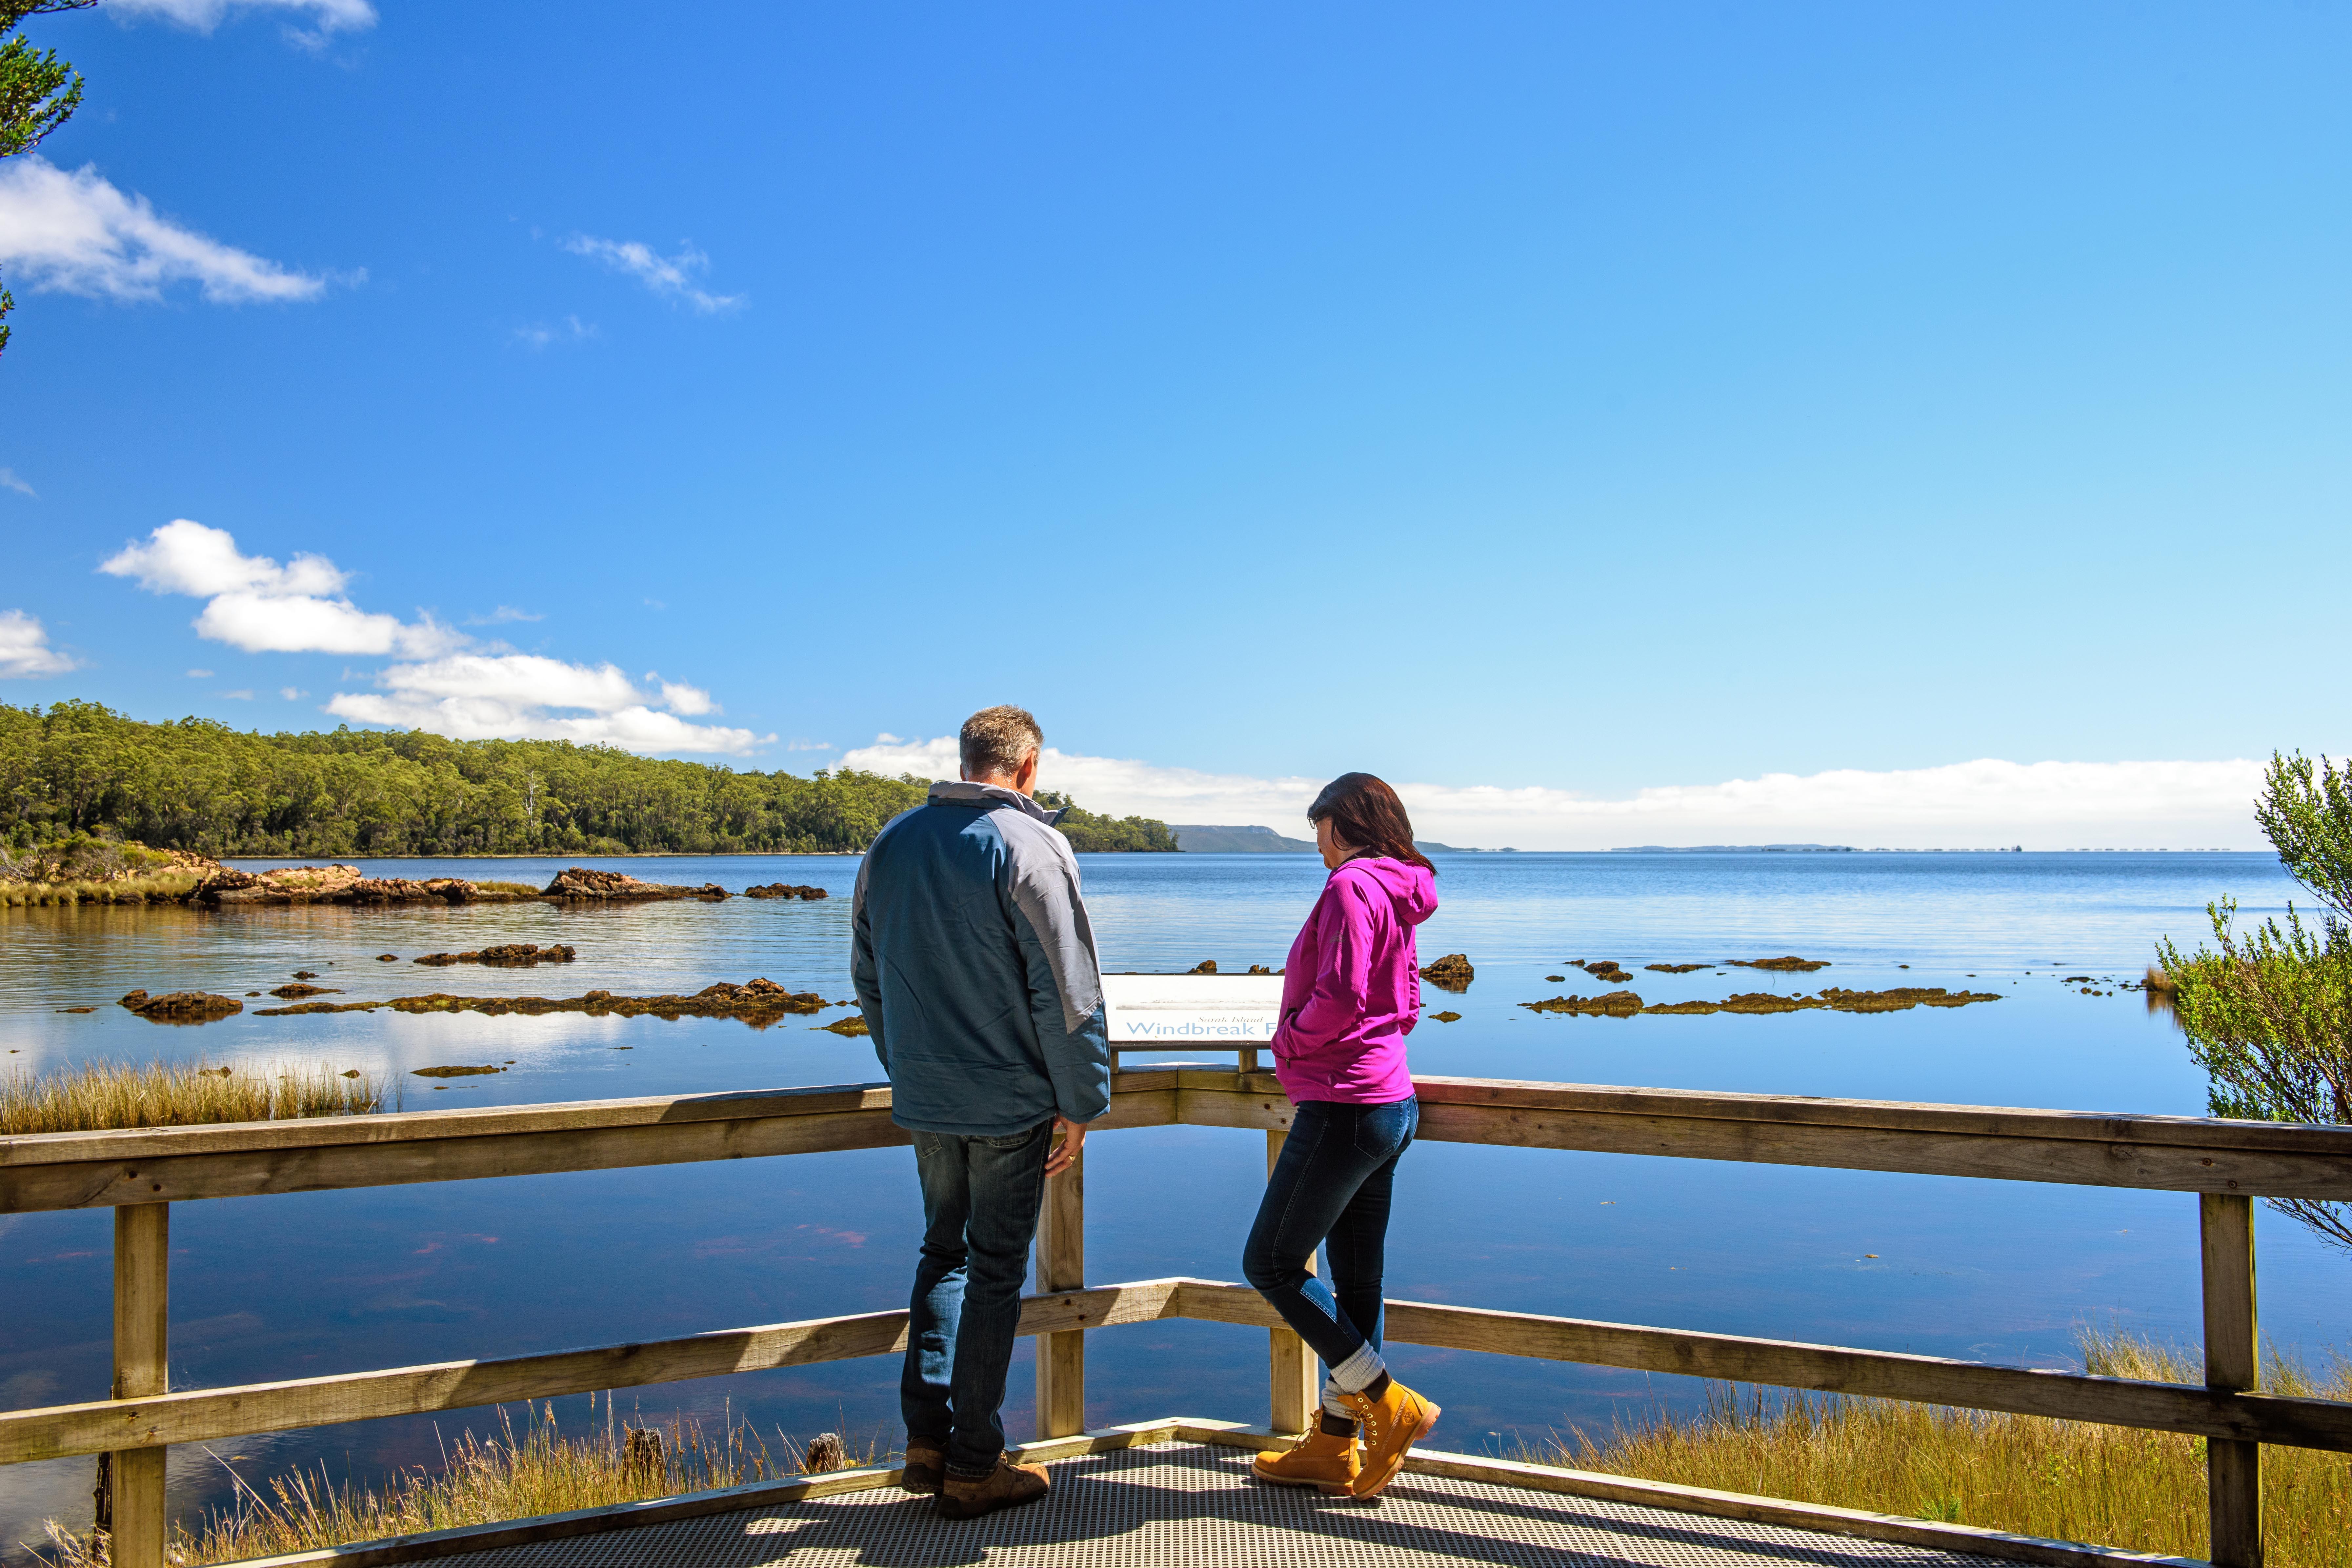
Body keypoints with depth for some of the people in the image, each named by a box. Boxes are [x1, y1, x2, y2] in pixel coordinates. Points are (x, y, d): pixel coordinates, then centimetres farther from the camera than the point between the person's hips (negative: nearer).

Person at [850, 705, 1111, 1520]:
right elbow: (1068, 992, -16)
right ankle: (973, 1467, 15)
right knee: (996, 1270, 6)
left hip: (924, 1097, 5)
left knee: (943, 1252, 21)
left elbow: (869, 974, 14)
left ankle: (926, 1438, 20)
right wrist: (1080, 1103, -6)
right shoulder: (1031, 847, -15)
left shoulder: (892, 841, 5)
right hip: (1010, 1101, -5)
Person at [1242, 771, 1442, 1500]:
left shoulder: (1351, 886, -14)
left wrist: (1290, 1039, -7)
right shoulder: (1399, 898, 15)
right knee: (1354, 1278, 13)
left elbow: (1340, 997, -24)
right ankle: (1334, 1442, 22)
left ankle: (1392, 1406, 4)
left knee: (1270, 1262, 0)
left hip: (1344, 1105, -10)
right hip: (1389, 1103, 10)